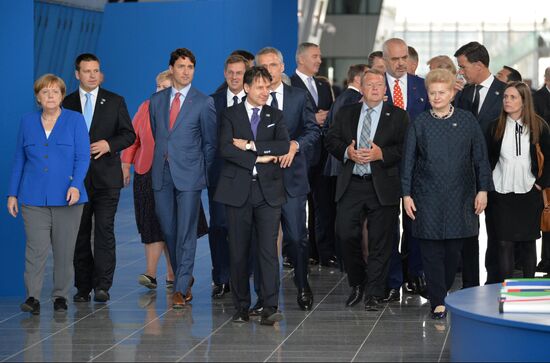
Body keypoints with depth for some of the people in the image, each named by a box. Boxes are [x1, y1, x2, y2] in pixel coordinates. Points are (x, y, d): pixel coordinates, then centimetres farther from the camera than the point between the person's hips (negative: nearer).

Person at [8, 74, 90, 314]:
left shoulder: (75, 120, 3)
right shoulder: (27, 122, 10)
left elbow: (83, 157, -2)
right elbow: (19, 160, 13)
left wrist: (76, 185, -17)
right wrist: (12, 194, 8)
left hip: (66, 197, -1)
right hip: (34, 198, 1)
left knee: (64, 249, 3)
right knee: (36, 248, -7)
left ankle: (61, 296, 13)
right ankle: (32, 297, -7)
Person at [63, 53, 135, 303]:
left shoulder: (115, 102, 7)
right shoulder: (67, 104, 8)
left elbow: (129, 134, 5)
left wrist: (109, 144, -14)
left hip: (106, 177, -1)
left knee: (104, 229, -9)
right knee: (80, 233, 4)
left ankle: (102, 285, -11)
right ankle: (83, 287, 10)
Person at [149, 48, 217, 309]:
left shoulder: (204, 103, -1)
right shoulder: (157, 101, 11)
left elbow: (210, 142, 2)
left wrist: (205, 175, 1)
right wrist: (162, 158, 13)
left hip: (189, 175, -4)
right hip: (162, 174, 4)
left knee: (186, 231, -6)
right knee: (168, 230, 8)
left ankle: (181, 288, -5)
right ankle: (184, 277, 24)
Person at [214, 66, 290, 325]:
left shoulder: (275, 116, 13)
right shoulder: (231, 115, 6)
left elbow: (284, 145, -5)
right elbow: (225, 149, -9)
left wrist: (251, 145, -11)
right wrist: (258, 159, -12)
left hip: (268, 191, 1)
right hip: (238, 191, 0)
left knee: (268, 250, -9)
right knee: (238, 251, 3)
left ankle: (270, 308, -12)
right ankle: (241, 307, 11)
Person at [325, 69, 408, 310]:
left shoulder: (398, 116, 5)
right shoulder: (345, 114, 14)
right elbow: (331, 140, 9)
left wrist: (381, 154, -16)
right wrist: (347, 152, -10)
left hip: (382, 187, -2)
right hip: (351, 185, 2)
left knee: (380, 241, 0)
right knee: (346, 235, -4)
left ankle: (374, 293, 8)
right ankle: (357, 284, 17)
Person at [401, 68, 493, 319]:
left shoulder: (467, 121, 3)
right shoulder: (419, 124, 3)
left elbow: (480, 157, 5)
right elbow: (408, 161, 4)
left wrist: (483, 189, -1)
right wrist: (406, 194, -1)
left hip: (460, 196, 0)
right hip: (428, 197, 0)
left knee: (454, 249, 4)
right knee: (431, 250, -3)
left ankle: (444, 291, 23)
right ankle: (438, 302, -1)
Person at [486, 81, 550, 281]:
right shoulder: (496, 127, 0)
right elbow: (487, 159, 7)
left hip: (529, 192, 0)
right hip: (501, 193, 0)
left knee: (528, 242, 7)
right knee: (505, 243, -2)